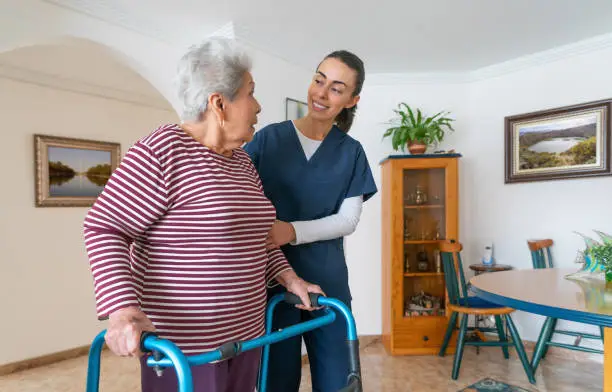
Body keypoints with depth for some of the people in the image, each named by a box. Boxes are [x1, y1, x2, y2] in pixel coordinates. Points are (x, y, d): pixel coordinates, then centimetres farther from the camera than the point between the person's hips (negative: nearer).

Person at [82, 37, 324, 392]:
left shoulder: (242, 161, 8)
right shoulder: (163, 151, -16)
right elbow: (105, 229, -16)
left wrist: (288, 276, 6)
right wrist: (121, 309, -27)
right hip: (183, 342, -7)